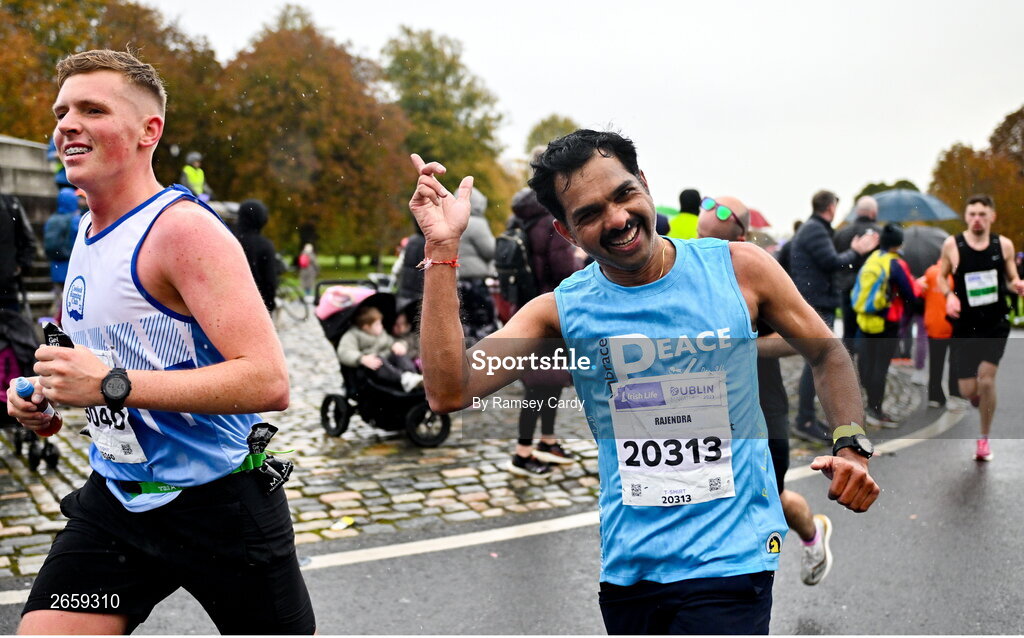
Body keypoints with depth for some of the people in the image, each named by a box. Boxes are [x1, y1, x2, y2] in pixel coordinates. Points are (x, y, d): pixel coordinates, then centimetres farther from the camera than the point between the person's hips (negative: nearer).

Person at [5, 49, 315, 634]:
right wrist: (48, 396, 6)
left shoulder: (182, 229, -18)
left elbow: (269, 382, -28)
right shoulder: (88, 230, 8)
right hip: (116, 497, 7)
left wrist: (112, 385, -30)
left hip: (220, 502, -7)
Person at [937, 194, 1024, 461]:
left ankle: (984, 438, 10)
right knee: (968, 390, -2)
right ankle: (979, 396, 39)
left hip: (996, 324, 0)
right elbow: (941, 277, 8)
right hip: (965, 326, 0)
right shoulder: (952, 245, -4)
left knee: (986, 380, -10)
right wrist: (949, 295, -13)